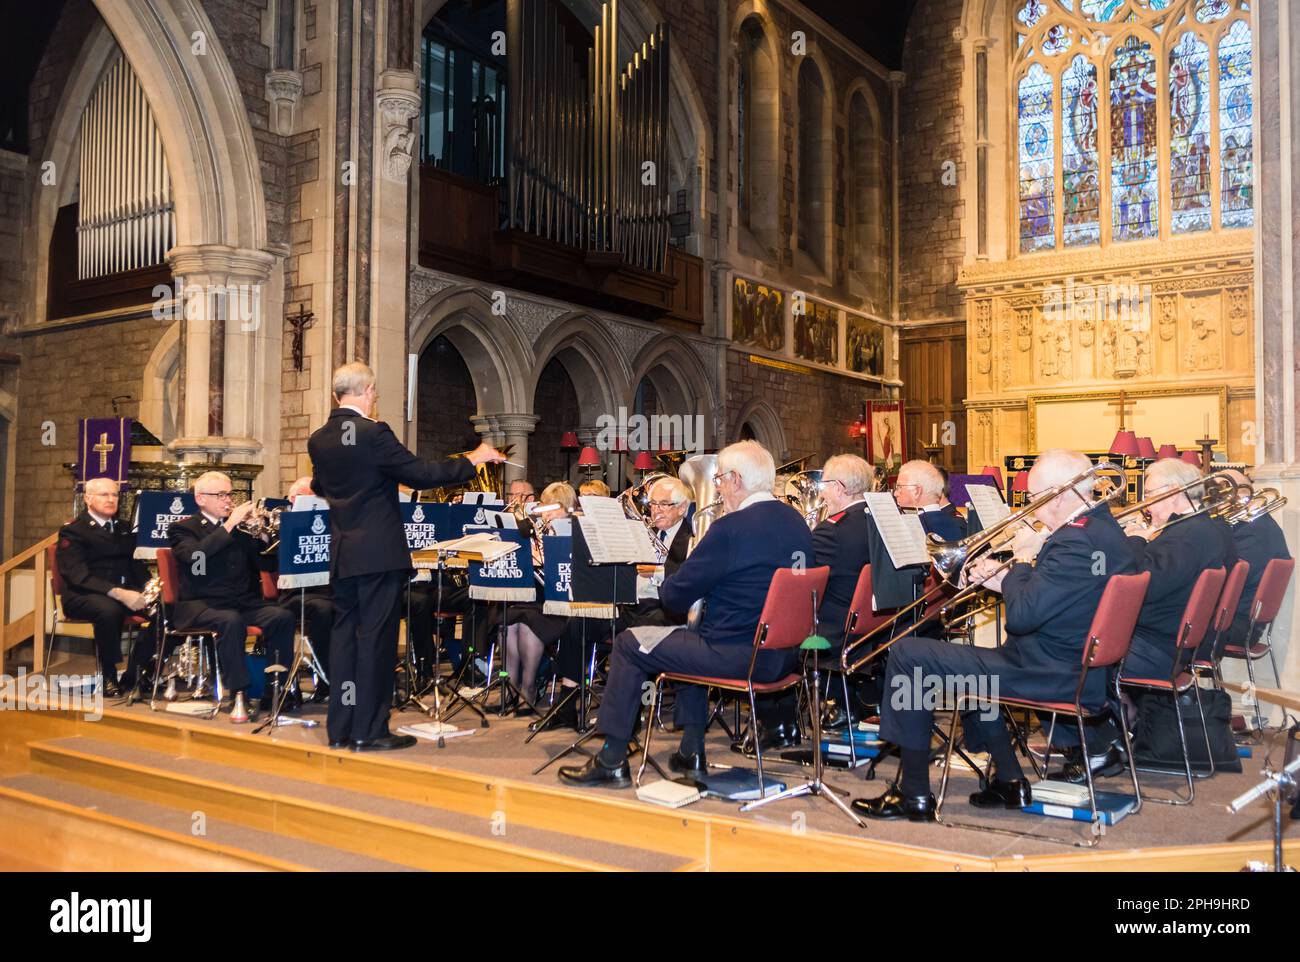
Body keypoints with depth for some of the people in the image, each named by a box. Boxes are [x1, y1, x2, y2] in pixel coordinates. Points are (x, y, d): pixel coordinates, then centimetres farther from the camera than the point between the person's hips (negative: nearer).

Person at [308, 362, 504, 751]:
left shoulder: (318, 440, 7)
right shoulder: (373, 433, -15)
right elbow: (421, 474, -16)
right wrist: (472, 460, -6)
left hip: (342, 554, 7)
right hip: (379, 551, -7)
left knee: (345, 633, 12)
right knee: (375, 637, -1)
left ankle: (340, 728, 17)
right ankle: (368, 730, 4)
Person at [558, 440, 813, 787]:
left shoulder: (731, 528, -19)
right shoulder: (798, 524, 6)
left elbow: (675, 596, -14)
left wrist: (667, 584, 9)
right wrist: (697, 583, 16)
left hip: (738, 654, -9)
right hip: (783, 656, 9)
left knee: (628, 644, 8)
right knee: (693, 637, 34)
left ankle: (612, 761, 13)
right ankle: (691, 752, 34)